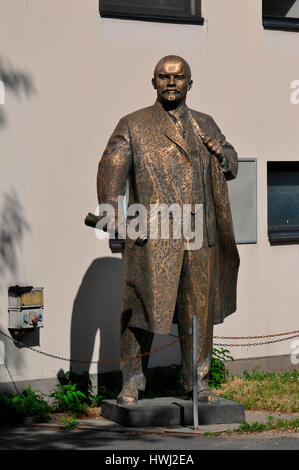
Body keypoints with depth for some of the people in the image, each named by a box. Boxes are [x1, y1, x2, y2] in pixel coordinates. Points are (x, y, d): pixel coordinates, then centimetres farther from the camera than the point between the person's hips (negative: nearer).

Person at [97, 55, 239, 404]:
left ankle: (197, 381, 21)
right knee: (141, 307, -1)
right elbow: (111, 168, -5)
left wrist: (223, 155, 1)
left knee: (199, 310, 8)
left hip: (199, 234, 3)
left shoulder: (205, 126, 17)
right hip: (151, 234, -3)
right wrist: (111, 207, -22)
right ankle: (132, 382, 13)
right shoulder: (133, 126, 6)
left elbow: (231, 168, 25)